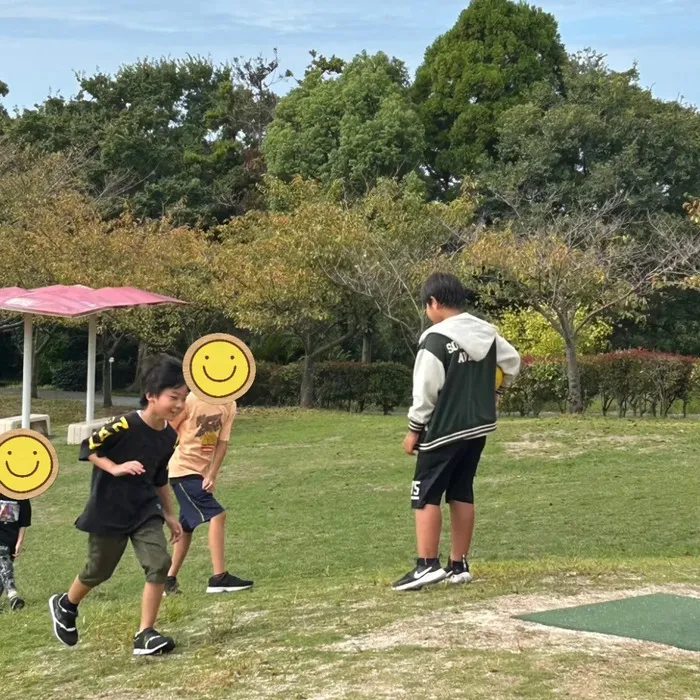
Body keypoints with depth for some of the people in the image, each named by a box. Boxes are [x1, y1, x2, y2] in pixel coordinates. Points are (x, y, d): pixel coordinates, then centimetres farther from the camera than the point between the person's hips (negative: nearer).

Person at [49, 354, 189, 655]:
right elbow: (88, 448, -14)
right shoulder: (125, 426, -23)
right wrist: (115, 468, -27)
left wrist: (169, 514, 16)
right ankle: (65, 606, 43)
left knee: (159, 564, -12)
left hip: (145, 509, 5)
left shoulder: (169, 436, -1)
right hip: (108, 511, -5)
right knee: (98, 571, 12)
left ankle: (145, 635, -4)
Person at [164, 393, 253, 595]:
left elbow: (222, 442, -1)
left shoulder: (229, 406, -1)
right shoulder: (191, 400, -17)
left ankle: (169, 581, 27)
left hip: (202, 471, 8)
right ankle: (219, 578, -18)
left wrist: (212, 475, -10)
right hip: (183, 470, -8)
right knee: (216, 514, -18)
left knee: (187, 526, 15)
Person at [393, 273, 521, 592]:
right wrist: (490, 391, 32)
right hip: (478, 427, 8)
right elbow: (513, 362, 16)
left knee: (426, 495, -2)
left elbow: (426, 390, -16)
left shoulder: (436, 338, -16)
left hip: (444, 430, -8)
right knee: (462, 494, 13)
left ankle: (427, 565, -10)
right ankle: (458, 565, 15)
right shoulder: (487, 332, 6)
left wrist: (414, 429, -7)